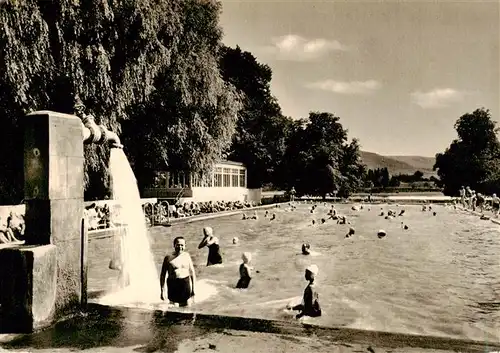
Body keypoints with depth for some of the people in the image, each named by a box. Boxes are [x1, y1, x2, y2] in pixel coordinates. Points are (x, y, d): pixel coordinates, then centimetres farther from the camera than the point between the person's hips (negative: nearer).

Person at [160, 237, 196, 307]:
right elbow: (163, 275, 1)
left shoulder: (186, 256, 6)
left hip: (185, 283, 2)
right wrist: (162, 290, -2)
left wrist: (193, 289, 8)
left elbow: (192, 272, 11)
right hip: (173, 284, -2)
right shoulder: (169, 257, -3)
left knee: (185, 306, 3)